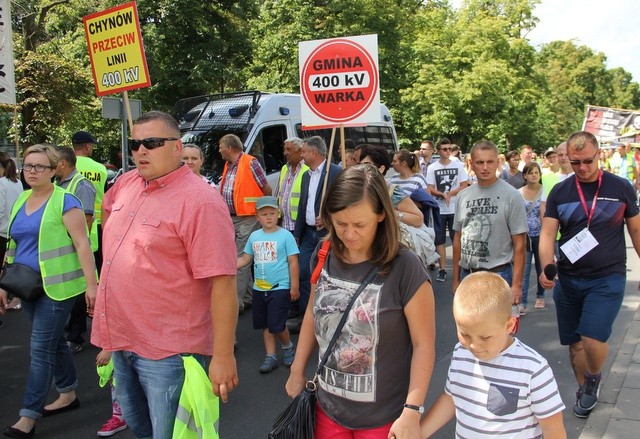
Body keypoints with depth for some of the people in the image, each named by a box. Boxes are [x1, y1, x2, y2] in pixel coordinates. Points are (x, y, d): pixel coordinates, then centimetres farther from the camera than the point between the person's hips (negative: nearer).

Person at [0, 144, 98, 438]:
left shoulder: (64, 201, -11)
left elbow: (82, 243, -14)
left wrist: (91, 284, -19)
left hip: (56, 286, -7)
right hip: (28, 286, 7)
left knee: (41, 348, -4)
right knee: (54, 341, 18)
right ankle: (68, 395, 33)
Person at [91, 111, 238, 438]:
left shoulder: (200, 201, -20)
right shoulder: (127, 183, 4)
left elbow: (223, 283, -23)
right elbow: (107, 205, 29)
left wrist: (222, 356, -24)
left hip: (167, 350, -8)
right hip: (120, 340, 8)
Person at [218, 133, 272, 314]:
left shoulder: (250, 163, -11)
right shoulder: (228, 166, 13)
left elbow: (267, 190, -8)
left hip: (247, 219, -8)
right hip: (231, 218, 8)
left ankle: (237, 302, -2)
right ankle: (249, 297, 25)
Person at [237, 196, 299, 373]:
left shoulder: (285, 235, -9)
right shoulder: (254, 236, 5)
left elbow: (293, 262, -8)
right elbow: (245, 259, 8)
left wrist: (294, 287, -10)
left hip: (280, 288, -5)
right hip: (259, 288, 5)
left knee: (277, 325, -6)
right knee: (265, 325, 13)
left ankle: (287, 346, 23)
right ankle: (271, 356, 27)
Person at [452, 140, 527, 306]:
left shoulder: (511, 195, -6)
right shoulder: (463, 196, 7)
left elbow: (519, 244, -8)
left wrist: (516, 285, -13)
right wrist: (456, 279, 13)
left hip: (498, 275, -4)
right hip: (466, 274, 5)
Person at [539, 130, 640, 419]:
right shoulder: (559, 192, 1)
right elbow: (547, 233, -5)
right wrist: (546, 268, -22)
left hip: (608, 278, -2)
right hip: (568, 279, 3)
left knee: (592, 339, -15)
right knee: (574, 342, 11)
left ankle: (593, 377, 18)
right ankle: (583, 389, 35)